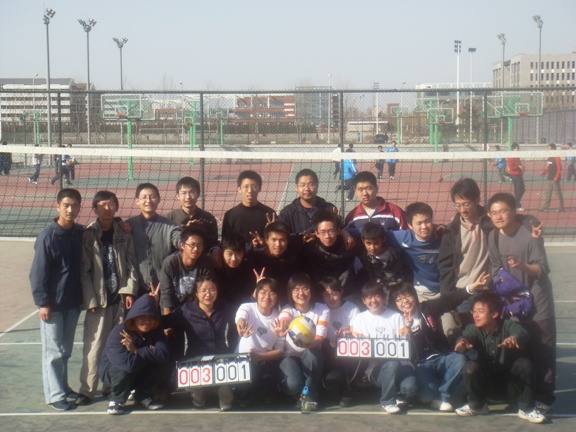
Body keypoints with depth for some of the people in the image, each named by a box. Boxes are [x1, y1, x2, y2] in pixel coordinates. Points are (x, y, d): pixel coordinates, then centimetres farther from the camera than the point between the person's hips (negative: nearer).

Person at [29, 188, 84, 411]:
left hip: (73, 302, 5)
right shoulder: (47, 236, -12)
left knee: (66, 349, 14)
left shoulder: (81, 233, 2)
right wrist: (42, 302, -12)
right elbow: (38, 273, -10)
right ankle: (55, 394, 9)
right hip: (52, 303, -5)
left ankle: (63, 387, 26)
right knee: (53, 351, 1)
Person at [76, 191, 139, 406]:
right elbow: (84, 271, -3)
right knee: (94, 345, -4)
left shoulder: (124, 234, 7)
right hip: (98, 300, -2)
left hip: (121, 298, 2)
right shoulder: (88, 235, 0)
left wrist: (130, 291, -5)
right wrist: (91, 300, -9)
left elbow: (131, 264, 6)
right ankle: (87, 389, 2)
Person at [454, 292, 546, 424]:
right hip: (486, 383, 1)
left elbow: (522, 334, -39)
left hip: (510, 385, -1)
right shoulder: (473, 329, -11)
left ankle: (527, 408, -9)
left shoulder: (508, 326, -17)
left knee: (525, 363, -29)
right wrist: (462, 343, -58)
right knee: (470, 367, -27)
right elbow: (466, 336, -33)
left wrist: (514, 339, -63)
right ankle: (476, 406, 0)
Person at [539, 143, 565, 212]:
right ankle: (545, 207, 13)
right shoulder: (549, 158, 13)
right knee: (547, 193, 9)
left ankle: (561, 208, 4)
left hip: (555, 179, -9)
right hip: (549, 179, 9)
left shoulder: (557, 158, -12)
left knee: (558, 193, -2)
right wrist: (544, 172, 1)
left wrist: (556, 177, -21)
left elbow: (559, 169, -16)